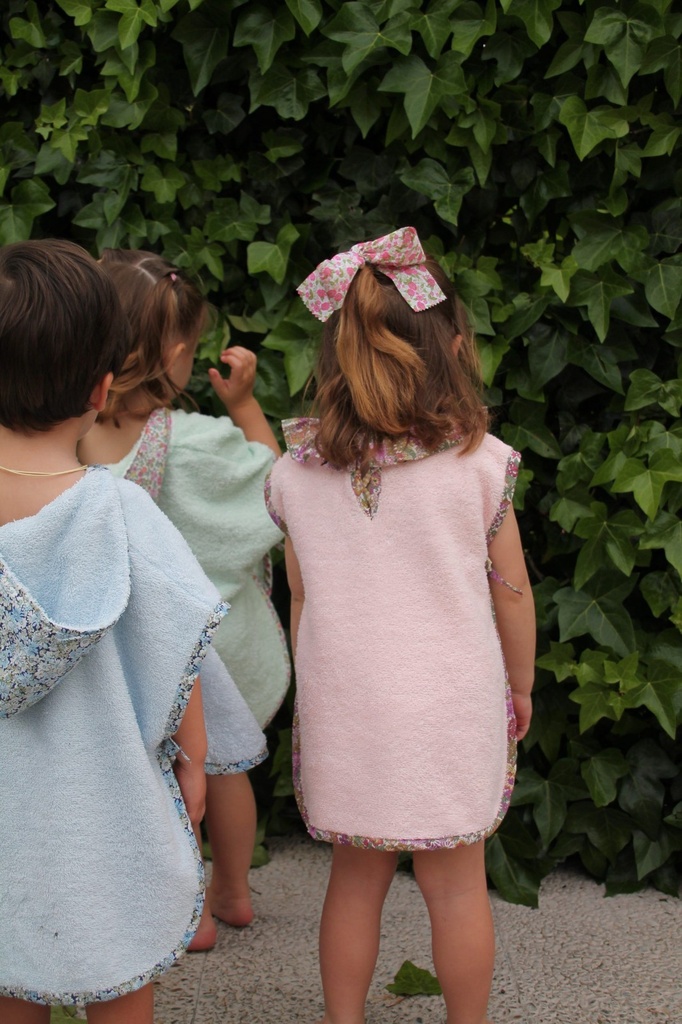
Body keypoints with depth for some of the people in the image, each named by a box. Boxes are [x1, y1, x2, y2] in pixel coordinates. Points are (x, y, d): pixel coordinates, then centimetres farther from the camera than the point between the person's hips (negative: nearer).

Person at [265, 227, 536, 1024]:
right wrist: (520, 687, 14)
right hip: (453, 707, -2)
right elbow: (511, 593, -2)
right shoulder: (478, 463, -12)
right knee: (456, 884, 13)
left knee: (355, 877, 17)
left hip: (342, 710, 2)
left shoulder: (296, 472, -7)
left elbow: (301, 602, 1)